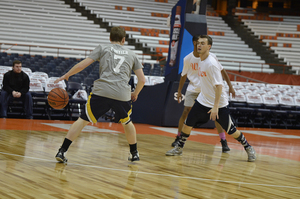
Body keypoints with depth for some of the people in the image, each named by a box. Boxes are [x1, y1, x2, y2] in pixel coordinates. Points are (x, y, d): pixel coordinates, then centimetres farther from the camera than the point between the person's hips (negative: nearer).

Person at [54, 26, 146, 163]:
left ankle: (62, 151, -4)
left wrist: (66, 75, 20)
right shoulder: (131, 54, 21)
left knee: (83, 120, 4)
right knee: (127, 122, 27)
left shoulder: (103, 48, 15)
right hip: (122, 94, 2)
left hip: (101, 91, -2)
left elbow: (82, 65, 8)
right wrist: (135, 94, 36)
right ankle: (134, 153, 34)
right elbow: (142, 80, 19)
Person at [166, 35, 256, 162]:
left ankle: (248, 148, 19)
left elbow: (219, 86, -26)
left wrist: (215, 107, -30)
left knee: (230, 130, 0)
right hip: (203, 100, 7)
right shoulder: (201, 60, 1)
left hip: (219, 104, -7)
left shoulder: (211, 64, -24)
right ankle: (179, 148, 19)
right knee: (188, 123, 3)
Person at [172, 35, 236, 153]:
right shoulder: (187, 59, -6)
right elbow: (184, 76, 7)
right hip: (193, 89, 1)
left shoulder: (211, 56, -11)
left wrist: (230, 86, -8)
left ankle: (224, 142, -5)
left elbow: (222, 71, -4)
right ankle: (178, 137, 15)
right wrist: (179, 92, 9)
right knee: (185, 113, -5)